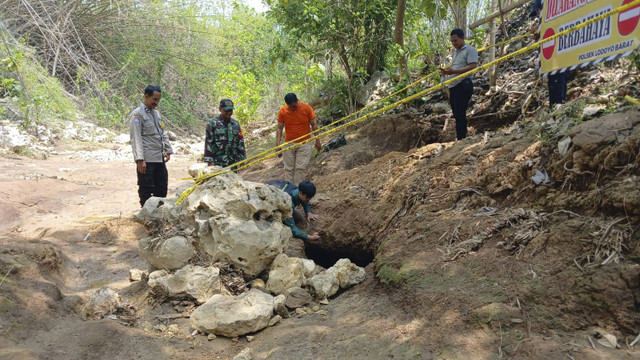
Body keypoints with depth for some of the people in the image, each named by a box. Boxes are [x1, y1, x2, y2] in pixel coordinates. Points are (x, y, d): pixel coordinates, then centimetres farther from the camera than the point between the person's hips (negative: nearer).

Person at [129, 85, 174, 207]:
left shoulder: (156, 113, 17)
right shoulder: (137, 114, -8)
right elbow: (136, 138, -15)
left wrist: (168, 150, 13)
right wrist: (140, 159, -21)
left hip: (160, 158, 8)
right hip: (146, 160, -8)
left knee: (162, 189, 12)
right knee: (146, 190, 0)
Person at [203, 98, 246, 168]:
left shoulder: (236, 124, 12)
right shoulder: (212, 123, -3)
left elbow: (240, 143, 14)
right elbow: (208, 143, -6)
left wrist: (242, 159, 9)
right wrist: (209, 161, -11)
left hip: (233, 162, 5)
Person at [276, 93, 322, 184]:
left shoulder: (306, 108, -8)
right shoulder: (282, 111, -5)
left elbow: (314, 125, 0)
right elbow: (279, 128, -2)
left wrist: (317, 141, -1)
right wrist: (278, 143, -12)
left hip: (304, 144, -2)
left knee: (301, 168, -6)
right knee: (288, 168, 3)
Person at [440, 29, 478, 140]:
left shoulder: (470, 50, -4)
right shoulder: (455, 51, 24)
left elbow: (473, 66, -15)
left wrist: (453, 71, -22)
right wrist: (446, 71, 5)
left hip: (463, 85, -9)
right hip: (453, 85, 9)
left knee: (460, 114, -11)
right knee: (456, 114, 9)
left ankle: (461, 139, -8)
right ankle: (459, 138, 14)